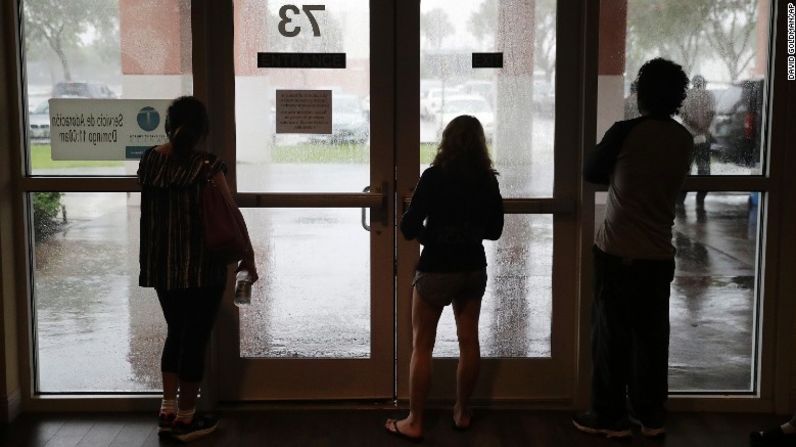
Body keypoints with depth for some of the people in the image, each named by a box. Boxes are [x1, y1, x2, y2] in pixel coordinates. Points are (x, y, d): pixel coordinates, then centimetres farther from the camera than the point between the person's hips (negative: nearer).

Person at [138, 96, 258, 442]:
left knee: (176, 332, 20)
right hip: (200, 267, -6)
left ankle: (168, 411, 23)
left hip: (161, 265, 6)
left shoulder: (149, 160, 2)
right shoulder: (206, 164, -14)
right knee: (195, 338, 6)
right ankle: (186, 419, 14)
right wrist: (248, 255, -2)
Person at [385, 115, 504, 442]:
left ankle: (414, 422, 8)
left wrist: (429, 234, 5)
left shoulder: (434, 177, -14)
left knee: (421, 345, 5)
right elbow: (494, 230, 8)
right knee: (469, 341, 14)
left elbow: (408, 228, -14)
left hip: (437, 269, -4)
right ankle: (462, 413, 26)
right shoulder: (488, 180, -2)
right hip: (473, 268, 5)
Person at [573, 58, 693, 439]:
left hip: (618, 252, -4)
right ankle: (651, 416, 19)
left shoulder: (626, 132, -11)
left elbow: (591, 173, 3)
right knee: (651, 336, 11)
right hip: (659, 254, 5)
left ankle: (610, 418, 11)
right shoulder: (684, 140, 4)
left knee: (611, 335, 4)